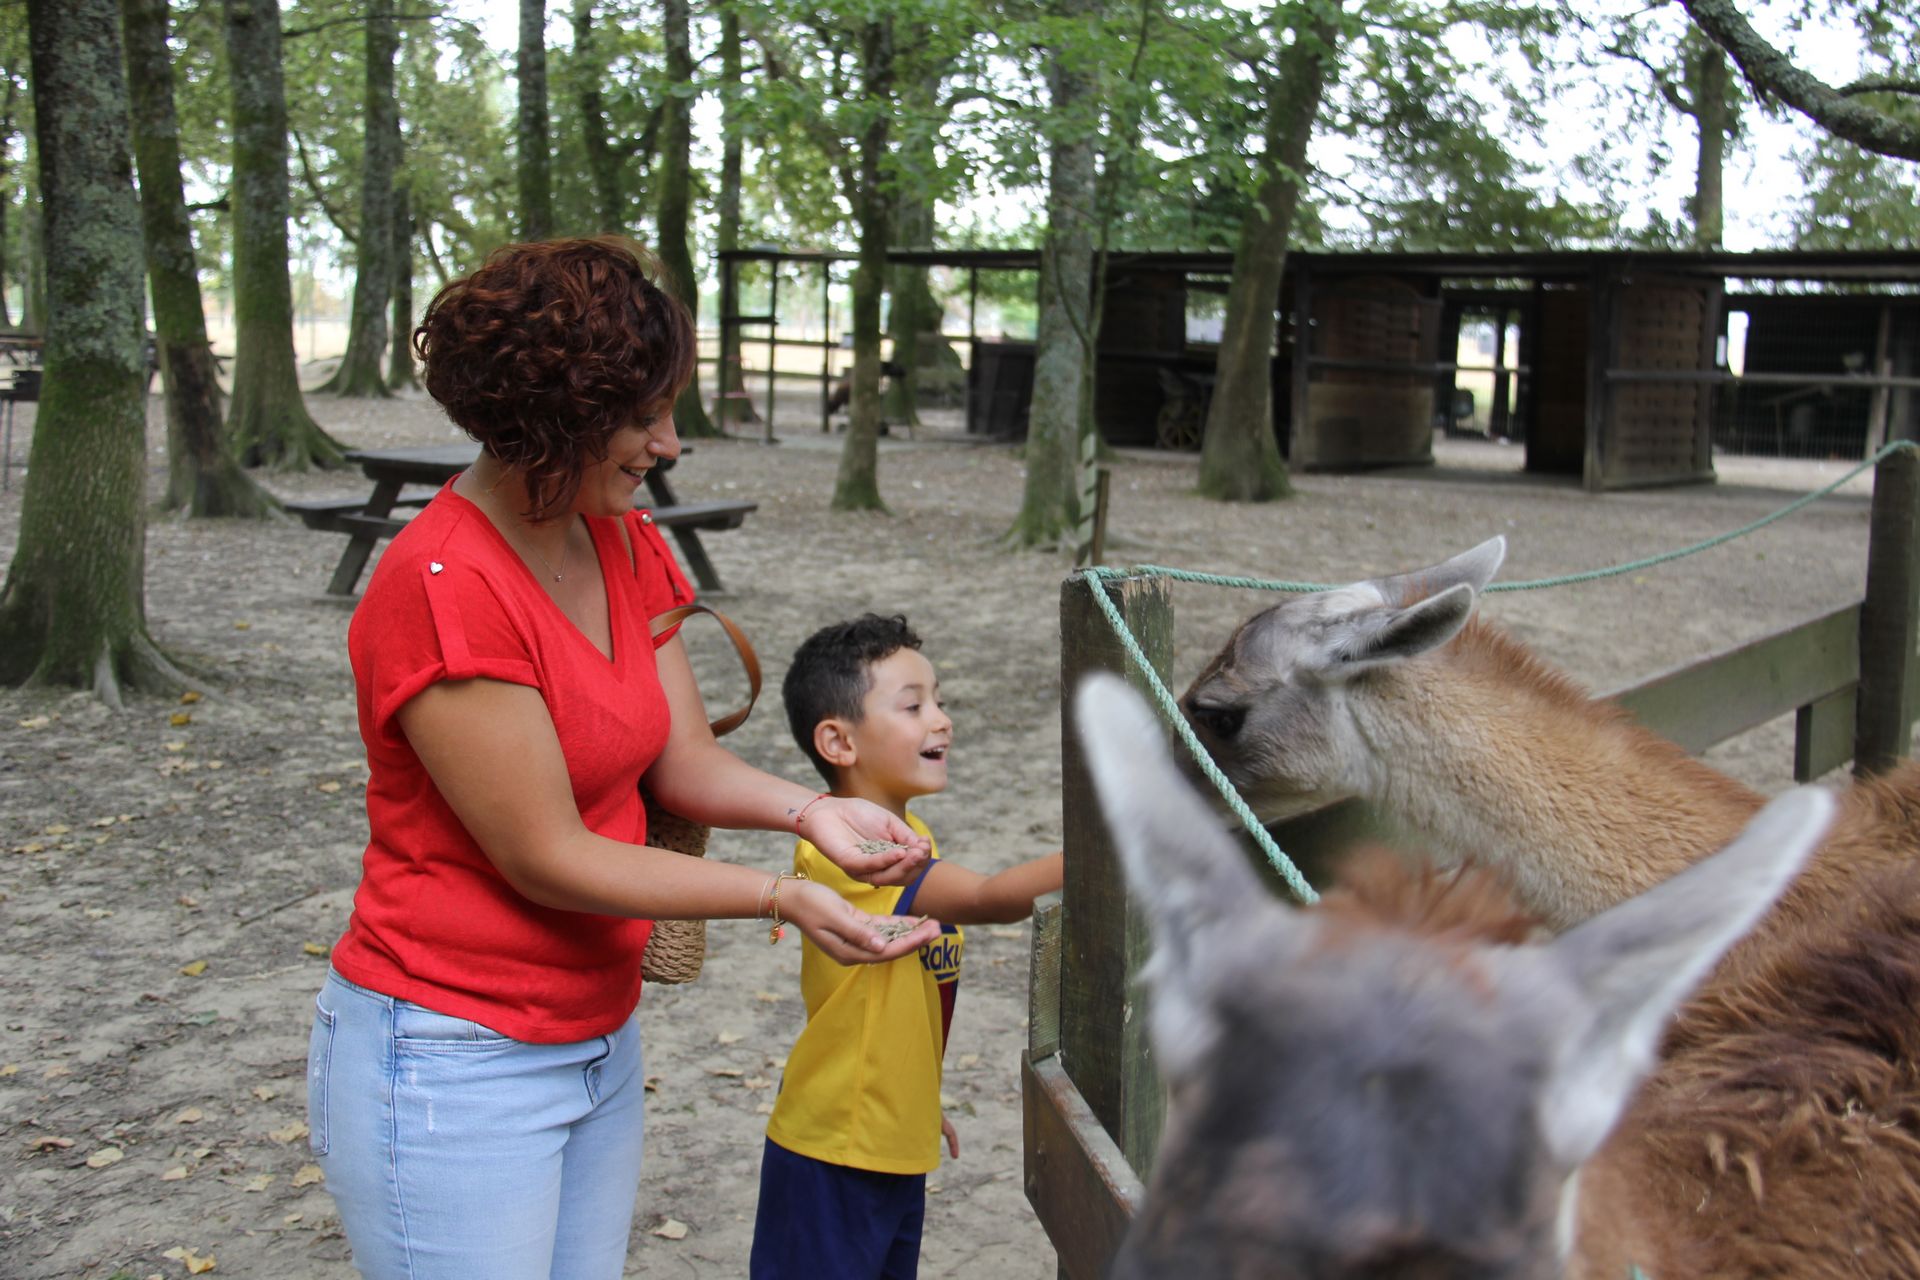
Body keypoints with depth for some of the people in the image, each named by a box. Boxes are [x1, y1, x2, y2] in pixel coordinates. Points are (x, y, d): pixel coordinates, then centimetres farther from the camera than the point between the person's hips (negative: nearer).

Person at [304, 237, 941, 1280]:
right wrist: (782, 899, -21)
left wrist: (808, 811, -17)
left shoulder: (626, 547, 3)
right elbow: (547, 859, -21)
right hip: (452, 1065, -8)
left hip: (599, 1035, 8)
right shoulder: (442, 589, -23)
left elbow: (684, 761, 2)